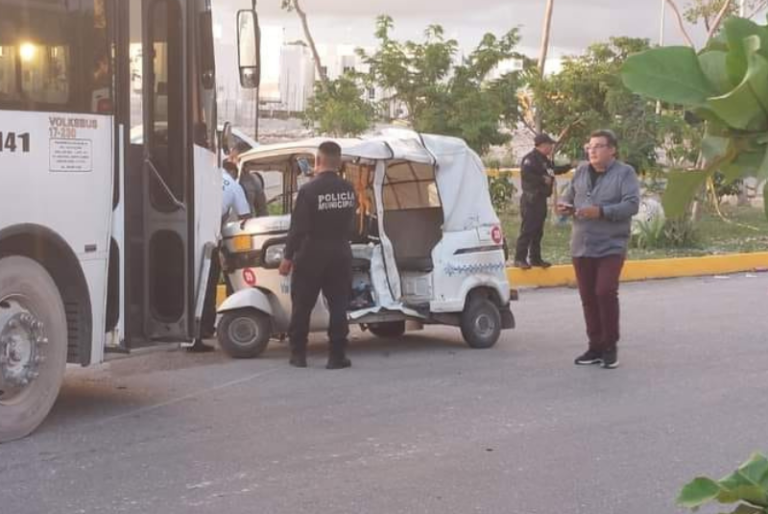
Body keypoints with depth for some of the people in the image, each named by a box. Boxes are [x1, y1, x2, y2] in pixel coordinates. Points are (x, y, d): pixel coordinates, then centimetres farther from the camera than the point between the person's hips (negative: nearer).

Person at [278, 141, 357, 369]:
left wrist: (288, 257, -7)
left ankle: (298, 353, 12)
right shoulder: (349, 190, 0)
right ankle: (337, 355, 4)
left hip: (311, 255, -3)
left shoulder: (309, 190, -14)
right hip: (340, 254, 3)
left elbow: (298, 227, -13)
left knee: (302, 305, 8)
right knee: (338, 305, 6)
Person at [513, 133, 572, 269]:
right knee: (527, 230, -11)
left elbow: (554, 170, 30)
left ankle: (535, 258, 19)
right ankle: (519, 259, -9)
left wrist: (570, 166, 27)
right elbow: (525, 173, -26)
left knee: (538, 231, 13)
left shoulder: (544, 160, 17)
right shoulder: (531, 158, -13)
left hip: (541, 199, 10)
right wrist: (543, 179, -22)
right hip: (531, 198, -10)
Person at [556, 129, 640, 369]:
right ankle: (595, 346, 17)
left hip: (611, 247, -5)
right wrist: (565, 206, -2)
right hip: (581, 246, 5)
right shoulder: (581, 172, 13)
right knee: (588, 297, 7)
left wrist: (601, 212, -22)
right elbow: (568, 196, 22)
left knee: (606, 292, -15)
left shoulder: (624, 173, -2)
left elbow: (632, 204, -12)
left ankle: (610, 347, -1)